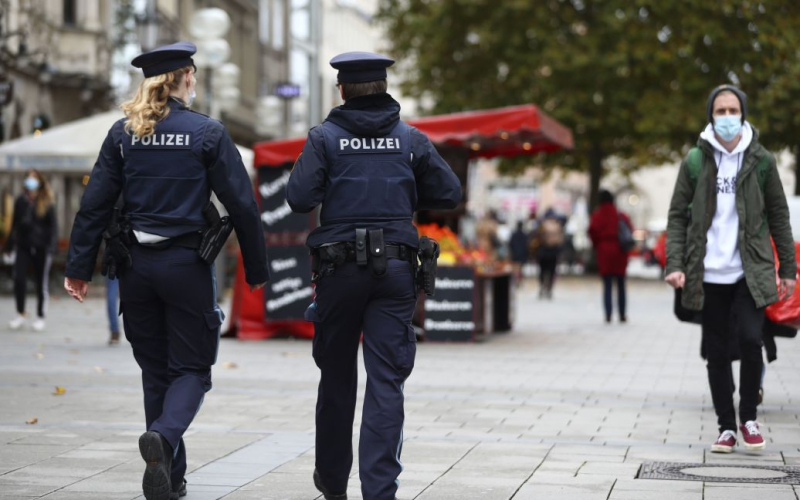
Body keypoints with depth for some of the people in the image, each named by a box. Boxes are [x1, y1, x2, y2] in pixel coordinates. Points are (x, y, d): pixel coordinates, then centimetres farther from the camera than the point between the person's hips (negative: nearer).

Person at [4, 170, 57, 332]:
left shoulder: (47, 204, -5)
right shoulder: (20, 202, 5)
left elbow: (52, 227, -2)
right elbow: (15, 225, 13)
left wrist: (50, 247, -12)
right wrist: (9, 245, 12)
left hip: (41, 248, -2)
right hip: (23, 246, 2)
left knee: (41, 283, 6)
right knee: (19, 279, -8)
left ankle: (40, 317, 18)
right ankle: (20, 315, 6)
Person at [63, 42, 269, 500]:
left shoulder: (123, 133, 3)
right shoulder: (207, 133, -5)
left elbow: (95, 204, 0)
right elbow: (242, 205, -5)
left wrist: (80, 266, 5)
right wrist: (257, 269, 4)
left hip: (137, 266, 3)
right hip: (187, 264, -3)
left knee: (155, 370, 14)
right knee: (191, 368, 5)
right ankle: (165, 435, -25)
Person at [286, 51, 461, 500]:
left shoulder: (325, 138, -2)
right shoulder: (411, 139, 4)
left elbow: (299, 199, -10)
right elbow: (449, 194, 5)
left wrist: (331, 191, 11)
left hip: (340, 267, 0)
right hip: (396, 269, 0)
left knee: (337, 375, 14)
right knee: (387, 382, -1)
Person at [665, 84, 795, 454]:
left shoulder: (761, 160, 3)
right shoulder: (695, 161, 2)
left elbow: (778, 216, 8)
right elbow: (677, 216, 4)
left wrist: (788, 268, 7)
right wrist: (675, 264, -7)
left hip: (750, 272, -1)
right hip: (709, 274, 1)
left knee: (750, 340, -16)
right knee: (717, 353, 4)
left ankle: (749, 417, 5)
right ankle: (726, 427, 17)